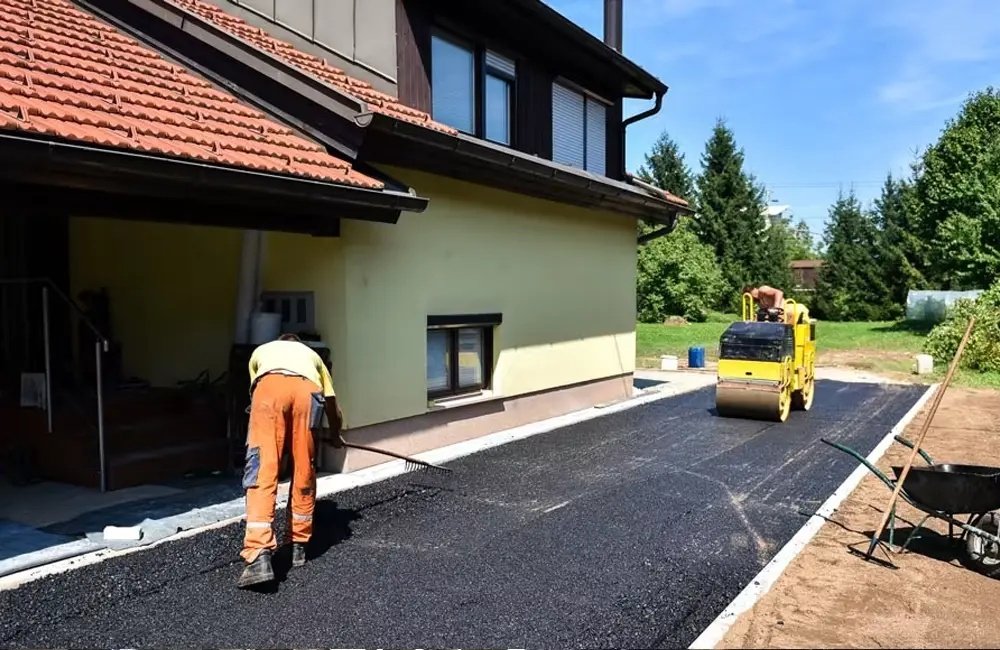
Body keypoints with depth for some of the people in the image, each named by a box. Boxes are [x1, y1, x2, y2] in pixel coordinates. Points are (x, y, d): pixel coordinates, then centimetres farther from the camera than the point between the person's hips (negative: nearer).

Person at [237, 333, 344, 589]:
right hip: (307, 391, 1)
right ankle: (299, 546, 25)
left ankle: (260, 557, -16)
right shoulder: (311, 354, 43)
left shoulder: (261, 351, 43)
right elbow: (334, 410, 46)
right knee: (304, 474, 15)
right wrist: (336, 436, 65)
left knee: (262, 474, -5)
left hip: (269, 386, -1)